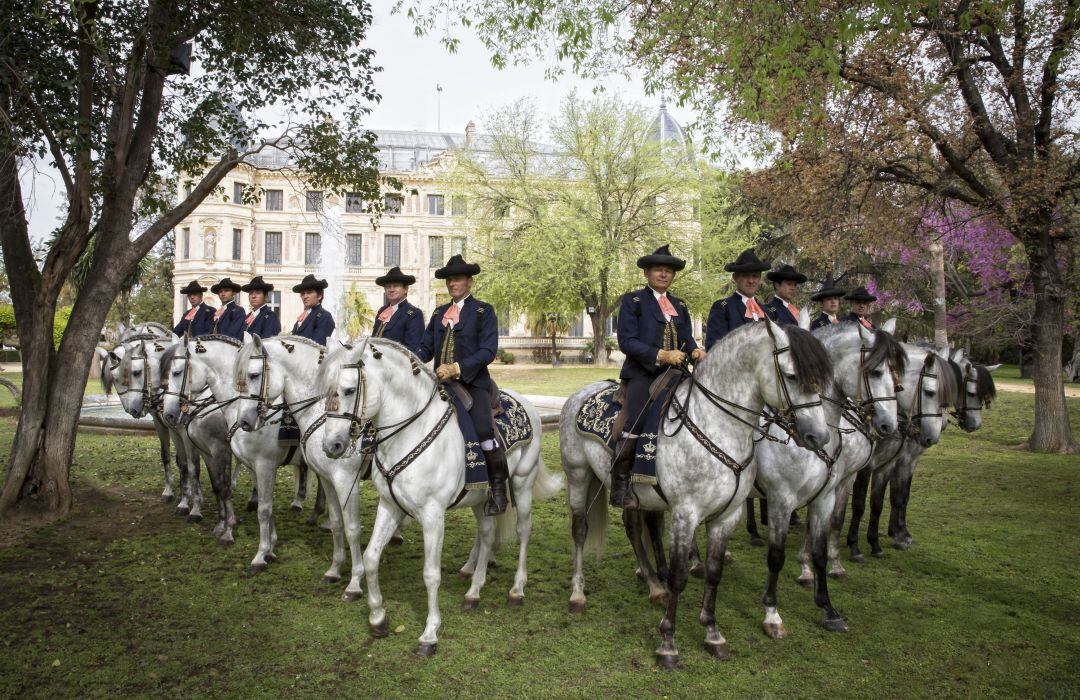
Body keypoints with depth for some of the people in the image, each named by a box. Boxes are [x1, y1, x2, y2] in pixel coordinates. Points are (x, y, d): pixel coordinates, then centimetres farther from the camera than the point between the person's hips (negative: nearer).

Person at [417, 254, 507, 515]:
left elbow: (488, 351, -8)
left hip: (473, 382, -6)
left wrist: (458, 368, -20)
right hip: (441, 383, 6)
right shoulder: (439, 313, 20)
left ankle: (498, 487, -8)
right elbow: (426, 347, 15)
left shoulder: (483, 310, 3)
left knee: (483, 430, -24)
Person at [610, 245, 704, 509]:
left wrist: (695, 351, -6)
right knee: (635, 421, -20)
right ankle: (620, 484, -9)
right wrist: (662, 355, -16)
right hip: (643, 373, -6)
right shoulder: (632, 301, 5)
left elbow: (687, 340, 18)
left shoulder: (679, 306, 22)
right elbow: (626, 341, -5)